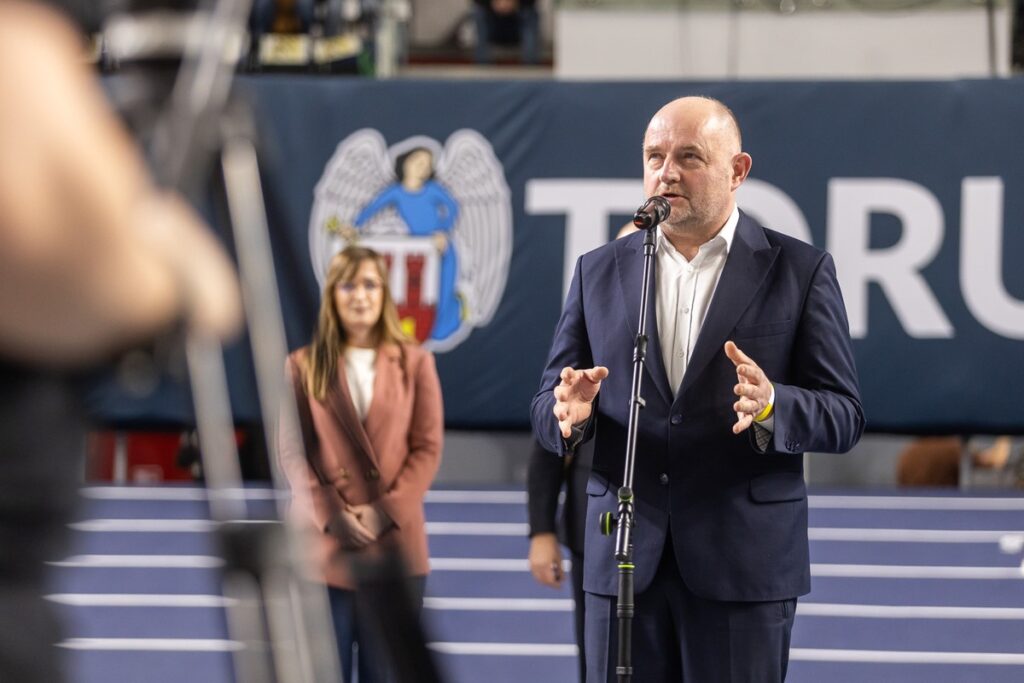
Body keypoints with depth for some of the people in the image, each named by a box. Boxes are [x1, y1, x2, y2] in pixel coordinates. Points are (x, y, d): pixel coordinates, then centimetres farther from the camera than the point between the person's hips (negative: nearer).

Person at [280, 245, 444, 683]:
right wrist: (331, 516, -13)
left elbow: (428, 448, 2)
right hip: (323, 545, 0)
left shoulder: (414, 363, 7)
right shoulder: (303, 366, 6)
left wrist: (386, 512, -11)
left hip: (395, 545, 0)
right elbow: (292, 452, 1)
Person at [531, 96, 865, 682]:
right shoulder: (599, 272, 11)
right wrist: (570, 415, -14)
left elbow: (844, 416, -1)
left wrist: (772, 407, -21)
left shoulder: (800, 271, 2)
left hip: (745, 564, -3)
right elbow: (547, 406, 10)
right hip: (624, 561, 3)